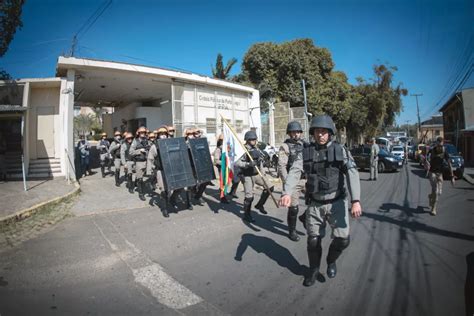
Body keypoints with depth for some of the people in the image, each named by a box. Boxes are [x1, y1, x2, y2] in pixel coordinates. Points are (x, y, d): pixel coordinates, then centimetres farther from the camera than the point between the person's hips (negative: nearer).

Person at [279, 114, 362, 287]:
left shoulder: (340, 150, -5)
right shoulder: (306, 151, -2)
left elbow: (352, 173, -17)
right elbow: (294, 172, -15)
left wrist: (355, 200, -30)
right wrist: (287, 193, -33)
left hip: (336, 202, -1)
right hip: (315, 204, 1)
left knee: (342, 239, -7)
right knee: (313, 240, 9)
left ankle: (331, 260, 28)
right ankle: (313, 270, 36)